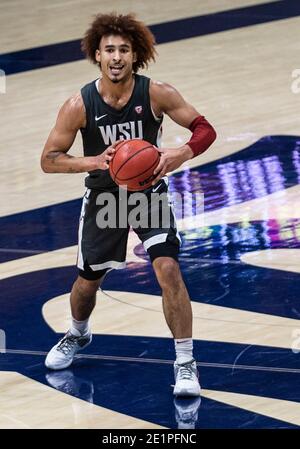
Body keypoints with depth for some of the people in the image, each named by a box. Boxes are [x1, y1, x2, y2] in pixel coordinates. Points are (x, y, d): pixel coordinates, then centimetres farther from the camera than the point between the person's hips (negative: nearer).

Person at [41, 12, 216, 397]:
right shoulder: (79, 106, -20)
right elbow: (49, 160, -13)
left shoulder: (157, 94, -20)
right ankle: (77, 336, 49)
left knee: (168, 270, -19)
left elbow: (205, 130, -12)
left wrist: (181, 154, -33)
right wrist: (94, 161, -30)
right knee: (88, 279, 15)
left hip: (149, 192, -1)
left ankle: (185, 364, -10)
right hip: (103, 197, 1)